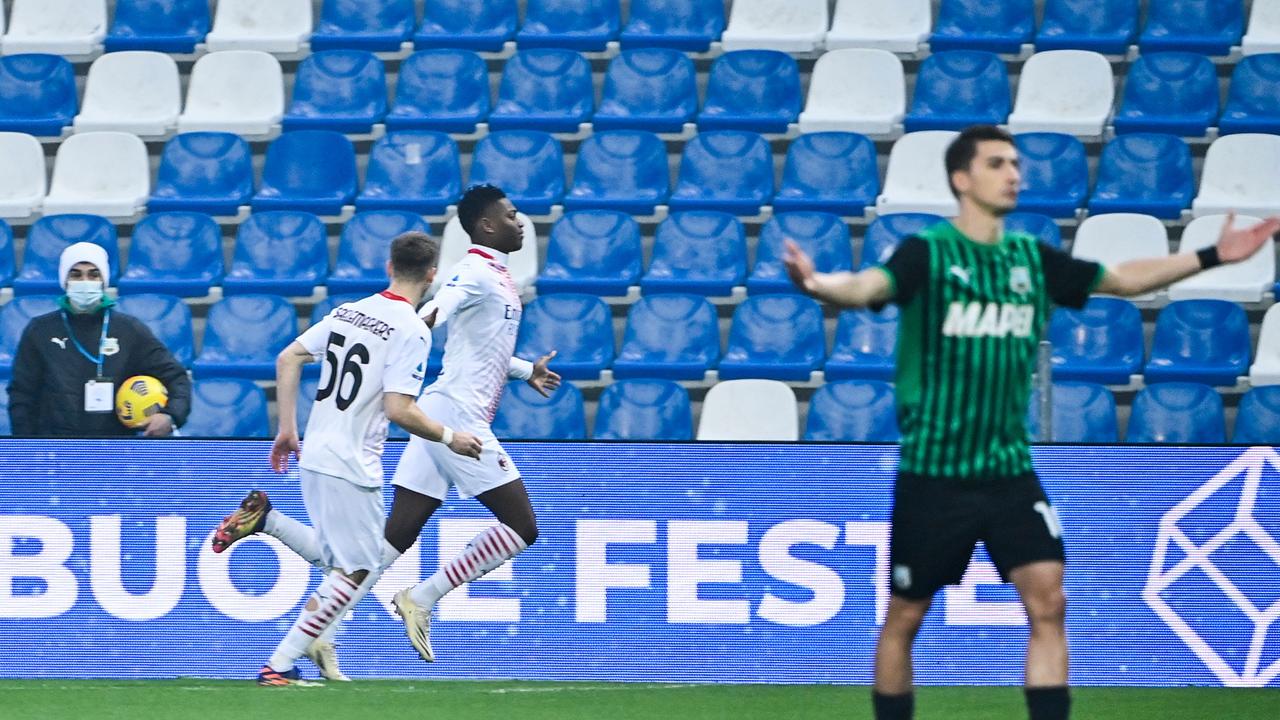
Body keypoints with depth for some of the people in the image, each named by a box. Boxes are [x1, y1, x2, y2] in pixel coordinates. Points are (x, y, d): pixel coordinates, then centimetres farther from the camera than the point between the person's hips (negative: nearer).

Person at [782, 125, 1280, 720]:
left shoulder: (1032, 258, 6)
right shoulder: (927, 253, -11)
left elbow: (1122, 278, 18)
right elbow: (869, 286, -30)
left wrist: (1212, 256, 13)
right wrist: (822, 287, -52)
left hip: (1010, 470, 4)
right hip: (934, 473, -4)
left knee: (1048, 602, -7)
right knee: (905, 618, 5)